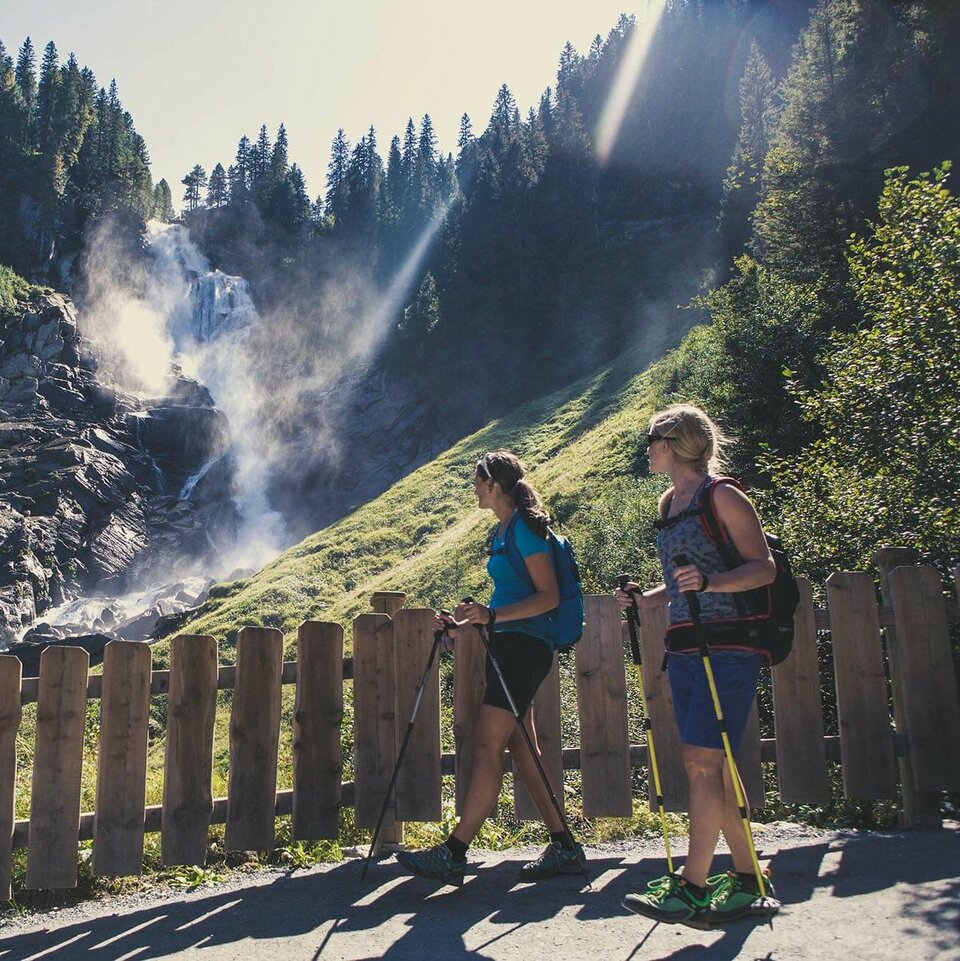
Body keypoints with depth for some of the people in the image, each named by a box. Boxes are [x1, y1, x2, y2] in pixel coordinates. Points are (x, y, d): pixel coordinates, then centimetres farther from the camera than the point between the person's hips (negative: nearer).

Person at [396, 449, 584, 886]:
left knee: (487, 747, -9)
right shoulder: (502, 532, 18)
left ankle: (452, 854, -5)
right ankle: (562, 848, 17)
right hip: (506, 647, 10)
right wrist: (464, 624, 14)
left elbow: (549, 596, -16)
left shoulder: (525, 529, -11)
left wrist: (493, 615, -25)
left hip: (523, 647, -10)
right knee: (520, 749, 10)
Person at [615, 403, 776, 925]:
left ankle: (692, 886, -1)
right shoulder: (668, 503, 17)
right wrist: (646, 598, 8)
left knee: (702, 762, -9)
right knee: (705, 766, 9)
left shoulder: (722, 496, -7)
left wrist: (709, 582, -26)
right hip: (683, 647, 8)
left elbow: (764, 567, -10)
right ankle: (746, 876, 21)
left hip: (727, 646, -8)